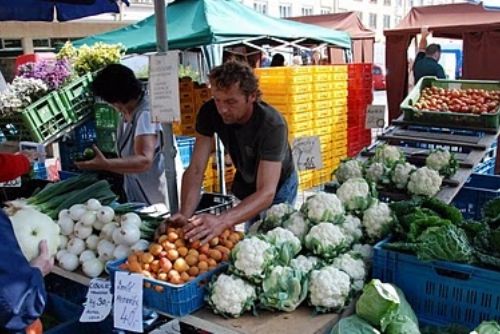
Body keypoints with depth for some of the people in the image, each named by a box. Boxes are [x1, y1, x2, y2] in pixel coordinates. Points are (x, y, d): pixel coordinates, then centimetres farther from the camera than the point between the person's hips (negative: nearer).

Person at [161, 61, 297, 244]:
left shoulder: (272, 125, -37)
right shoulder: (209, 112, -25)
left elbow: (267, 192, -45)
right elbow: (195, 169, -26)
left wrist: (222, 221, -61)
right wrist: (185, 215, -44)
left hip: (278, 186, -3)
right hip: (245, 182, 3)